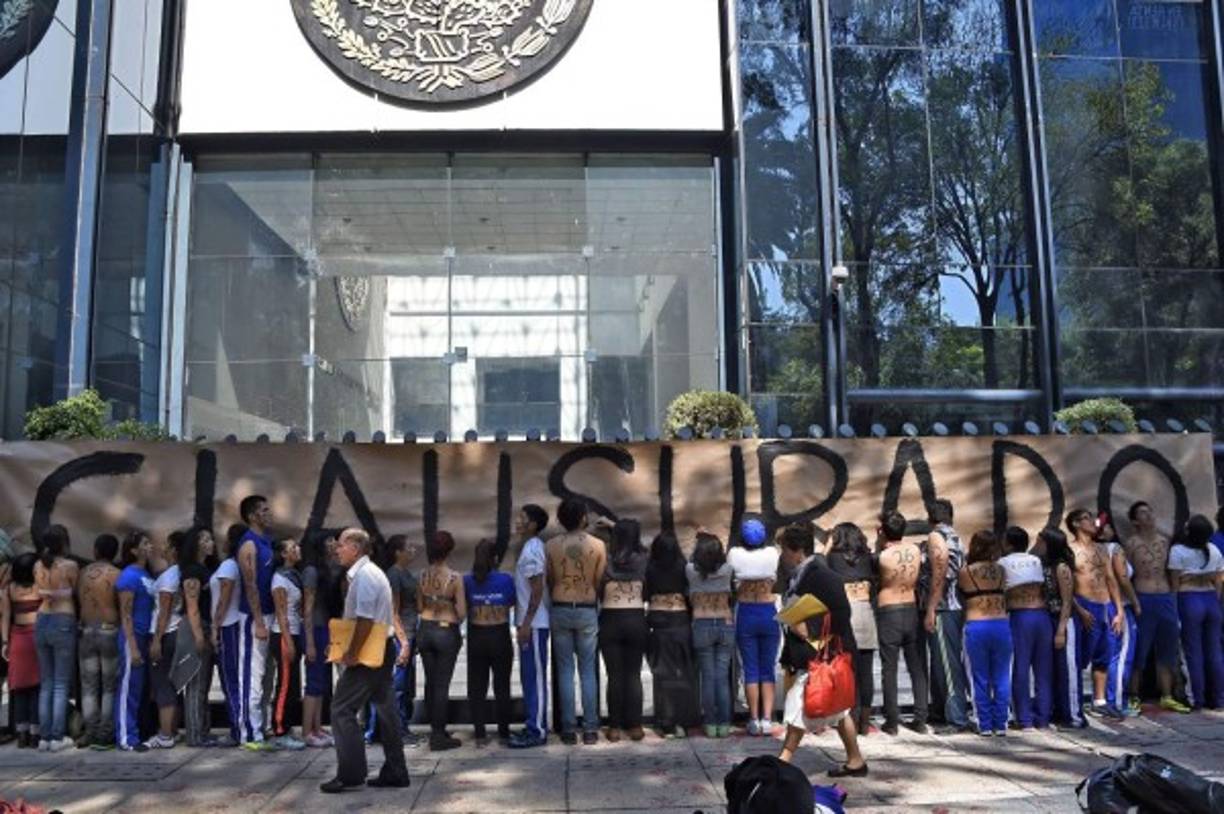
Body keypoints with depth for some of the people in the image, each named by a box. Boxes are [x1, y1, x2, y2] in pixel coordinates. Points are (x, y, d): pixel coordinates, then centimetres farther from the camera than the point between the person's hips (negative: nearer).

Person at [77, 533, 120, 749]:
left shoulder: (83, 573, 5)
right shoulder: (116, 574, -8)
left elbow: (77, 601, 9)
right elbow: (122, 606, -9)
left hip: (86, 632, 4)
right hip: (110, 632, -4)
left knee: (89, 686, 10)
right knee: (110, 687, 3)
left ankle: (90, 732, 10)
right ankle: (105, 735, 3)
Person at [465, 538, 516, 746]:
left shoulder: (467, 581, -6)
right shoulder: (506, 580, -9)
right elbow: (512, 603, 4)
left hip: (476, 638, 1)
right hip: (500, 637, -1)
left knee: (477, 688, 8)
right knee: (502, 687, 9)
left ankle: (480, 735, 9)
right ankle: (504, 734, 14)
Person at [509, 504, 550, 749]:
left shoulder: (531, 550, -16)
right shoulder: (530, 547, 15)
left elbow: (537, 590, -20)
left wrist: (526, 623, -21)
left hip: (533, 624, -10)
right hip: (530, 623, 10)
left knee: (535, 676, -4)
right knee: (529, 676, 15)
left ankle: (537, 731, 1)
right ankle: (534, 726, 22)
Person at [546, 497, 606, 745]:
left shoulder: (551, 546, -4)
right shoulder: (598, 545, -5)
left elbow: (549, 581, 3)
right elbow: (599, 582, 0)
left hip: (560, 610, 1)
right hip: (587, 611, 0)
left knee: (565, 671, 6)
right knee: (588, 671, 7)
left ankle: (569, 729, 8)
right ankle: (590, 729, 8)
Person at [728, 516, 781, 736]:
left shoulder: (735, 554, -10)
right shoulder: (772, 553, -7)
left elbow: (729, 582, -4)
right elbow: (777, 579, 5)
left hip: (745, 613, -1)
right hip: (769, 613, 1)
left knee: (750, 670, 6)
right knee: (767, 670, 10)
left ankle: (755, 720, 8)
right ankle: (767, 719, 6)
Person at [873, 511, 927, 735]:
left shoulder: (883, 556, -16)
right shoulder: (915, 550, -4)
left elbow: (874, 570, 0)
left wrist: (878, 544, 1)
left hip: (888, 612, -4)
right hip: (912, 609, 4)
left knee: (889, 668, 5)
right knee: (917, 667, 12)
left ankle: (892, 721, 8)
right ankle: (920, 719, 14)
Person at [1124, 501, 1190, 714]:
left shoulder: (1164, 540, 10)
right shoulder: (1131, 544, -4)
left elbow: (1169, 571, 17)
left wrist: (1174, 598, 12)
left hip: (1166, 598, 5)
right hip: (1142, 599, -5)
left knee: (1166, 651, 11)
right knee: (1139, 651, 0)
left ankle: (1167, 697, 21)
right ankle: (1134, 698, 9)